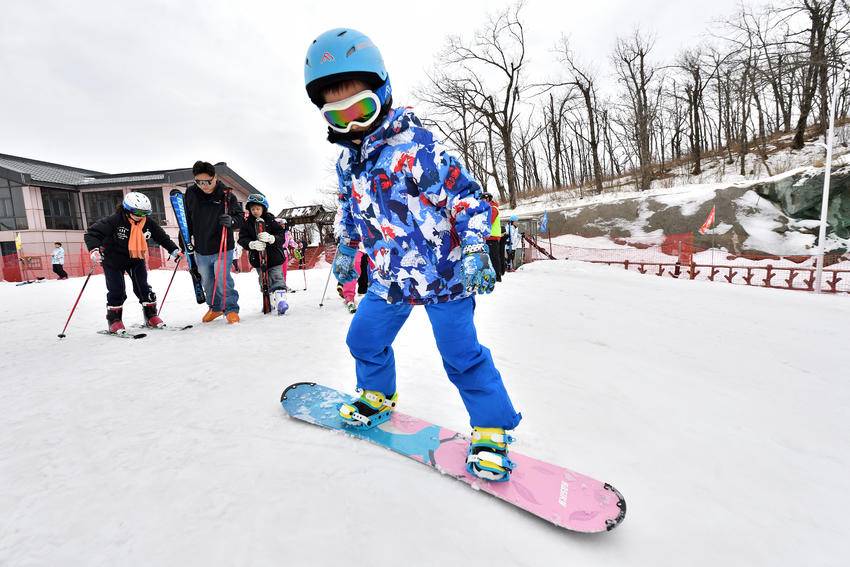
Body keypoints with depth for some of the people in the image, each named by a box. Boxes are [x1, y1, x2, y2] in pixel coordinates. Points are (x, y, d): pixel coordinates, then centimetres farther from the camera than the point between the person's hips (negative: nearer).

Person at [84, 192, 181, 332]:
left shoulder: (148, 223, -10)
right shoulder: (114, 221, -25)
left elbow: (162, 237, 4)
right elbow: (92, 233, -25)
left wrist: (173, 249, -2)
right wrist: (94, 249, -41)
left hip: (136, 259, 4)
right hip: (113, 260, -4)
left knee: (143, 287, 4)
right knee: (117, 290, -5)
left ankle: (151, 315, 14)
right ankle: (114, 320, 8)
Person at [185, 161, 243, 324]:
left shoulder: (226, 195, -12)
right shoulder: (191, 194, -1)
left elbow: (240, 217, -6)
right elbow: (187, 219, 12)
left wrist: (231, 221, -27)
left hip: (222, 248, -4)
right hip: (201, 250, 5)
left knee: (222, 279, -10)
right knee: (207, 281, 16)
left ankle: (231, 309, 5)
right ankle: (215, 307, 35)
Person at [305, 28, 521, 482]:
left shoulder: (413, 144, -16)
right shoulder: (347, 160, 8)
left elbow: (463, 193, -17)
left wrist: (474, 249, -23)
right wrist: (345, 250, 28)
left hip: (443, 271, -7)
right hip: (390, 277, 8)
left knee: (461, 352, -6)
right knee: (364, 338, 16)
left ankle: (492, 428, 15)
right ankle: (378, 395, 44)